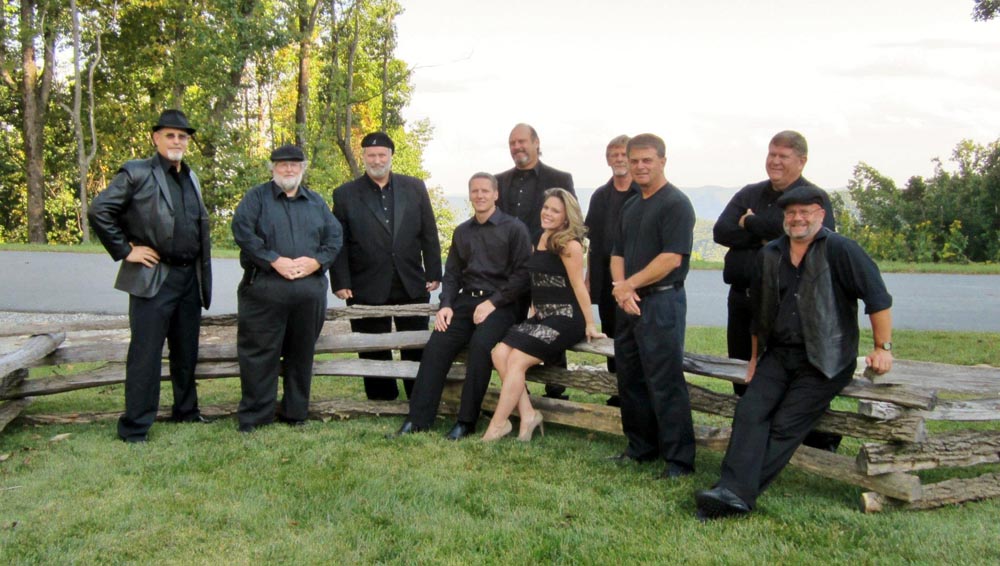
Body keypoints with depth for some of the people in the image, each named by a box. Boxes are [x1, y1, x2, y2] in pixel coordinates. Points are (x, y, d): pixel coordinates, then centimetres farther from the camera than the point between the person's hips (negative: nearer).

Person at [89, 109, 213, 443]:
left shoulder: (191, 178, 16)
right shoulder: (136, 173, -6)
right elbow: (99, 211, -11)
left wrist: (204, 274, 13)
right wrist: (124, 250, -10)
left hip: (189, 277, 6)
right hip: (154, 277, -6)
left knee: (186, 351, 14)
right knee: (146, 353, -3)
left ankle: (186, 410, 29)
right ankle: (135, 427, 4)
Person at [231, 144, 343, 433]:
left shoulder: (317, 202, 20)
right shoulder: (256, 197, 8)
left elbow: (335, 236, 12)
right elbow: (242, 231, -6)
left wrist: (316, 261, -6)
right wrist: (274, 260, -14)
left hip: (310, 289, 4)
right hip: (264, 287, -3)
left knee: (302, 354, 8)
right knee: (260, 354, -3)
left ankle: (296, 413, 19)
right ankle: (254, 417, 7)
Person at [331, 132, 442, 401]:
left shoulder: (415, 188, 7)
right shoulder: (345, 194, 3)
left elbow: (429, 234, 7)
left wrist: (433, 274, 2)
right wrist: (340, 283, -6)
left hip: (412, 286, 2)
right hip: (366, 289, -1)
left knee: (417, 349, 10)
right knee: (374, 353, 7)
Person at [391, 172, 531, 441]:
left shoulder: (514, 228, 1)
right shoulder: (462, 232, 18)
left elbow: (522, 273, -6)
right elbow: (452, 274, 16)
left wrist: (492, 303, -14)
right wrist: (446, 305, -1)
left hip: (499, 304, -4)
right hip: (465, 301, 5)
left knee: (480, 345, -31)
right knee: (436, 345, -18)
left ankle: (467, 421, -20)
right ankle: (418, 419, -15)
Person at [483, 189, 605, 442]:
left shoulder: (569, 245, -11)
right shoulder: (540, 240, 12)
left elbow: (579, 287, -10)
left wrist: (590, 325, -7)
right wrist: (536, 309, 11)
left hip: (565, 318, -7)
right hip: (541, 316, 7)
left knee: (517, 360, -16)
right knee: (500, 352, -11)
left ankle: (497, 425, -5)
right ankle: (528, 414, -7)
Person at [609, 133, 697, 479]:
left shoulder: (675, 203, -9)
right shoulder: (630, 207, 17)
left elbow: (672, 258, -18)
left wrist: (629, 285, -12)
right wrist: (620, 289, -2)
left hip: (661, 303, -8)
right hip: (629, 304, 9)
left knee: (665, 384, -6)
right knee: (630, 379, 13)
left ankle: (679, 460, 4)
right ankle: (640, 449, 27)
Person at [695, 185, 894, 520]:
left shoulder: (839, 250, -6)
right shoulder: (769, 255, 12)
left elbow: (877, 297, -8)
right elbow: (758, 311, 20)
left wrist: (883, 348, -7)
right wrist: (755, 358, 22)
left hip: (826, 359, -5)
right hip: (778, 354, 5)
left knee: (786, 424, -15)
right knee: (750, 412, -17)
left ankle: (736, 492, -16)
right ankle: (735, 492, -26)